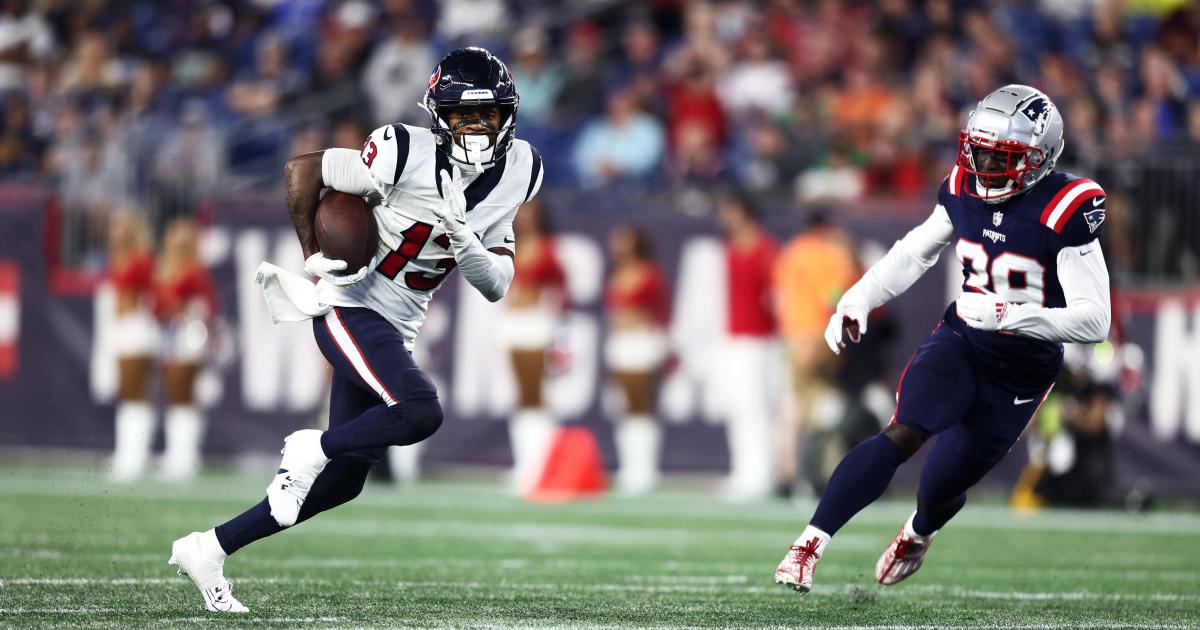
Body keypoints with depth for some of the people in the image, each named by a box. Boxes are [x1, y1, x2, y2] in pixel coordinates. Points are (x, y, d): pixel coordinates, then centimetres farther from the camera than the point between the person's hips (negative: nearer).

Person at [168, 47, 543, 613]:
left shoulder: (517, 173, 0)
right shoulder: (406, 154, -19)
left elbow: (497, 286, 2)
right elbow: (301, 169, -9)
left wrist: (466, 244, -18)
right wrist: (313, 258, -8)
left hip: (396, 329, 7)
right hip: (351, 309, -7)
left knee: (342, 481, 8)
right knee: (420, 412, -30)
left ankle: (208, 550, 18)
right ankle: (310, 450, -5)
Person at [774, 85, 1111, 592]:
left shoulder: (1065, 212, -21)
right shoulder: (965, 190, -4)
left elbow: (1093, 321, -24)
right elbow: (914, 253, 14)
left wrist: (1008, 314, -36)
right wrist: (858, 300, 1)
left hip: (1021, 374, -3)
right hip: (960, 342, 3)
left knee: (940, 490, 10)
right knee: (902, 436, -25)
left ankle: (917, 533, 48)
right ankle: (810, 544, -24)